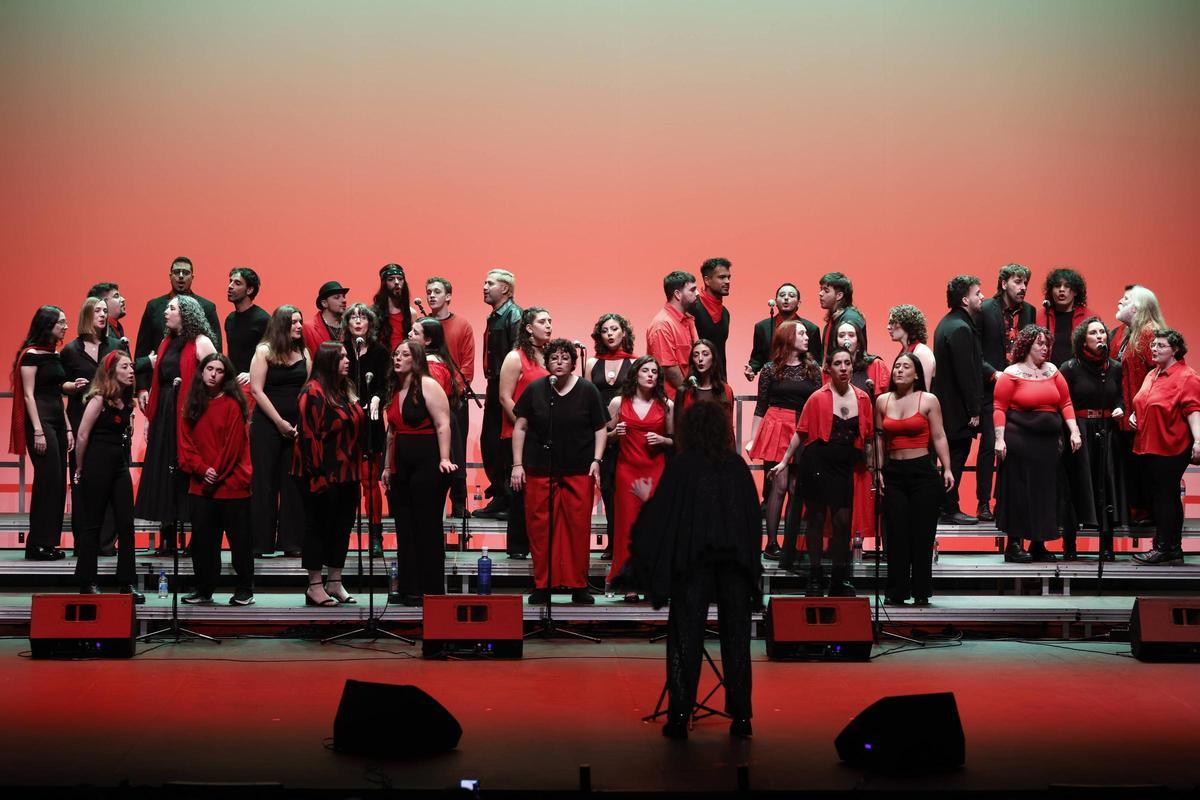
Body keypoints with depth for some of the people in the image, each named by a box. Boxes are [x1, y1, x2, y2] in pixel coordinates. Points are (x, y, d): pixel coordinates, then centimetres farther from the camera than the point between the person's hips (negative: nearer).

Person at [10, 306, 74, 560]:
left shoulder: (54, 355, 16)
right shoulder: (32, 354, -8)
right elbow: (28, 395, -12)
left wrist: (68, 428, 15)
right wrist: (38, 431, -18)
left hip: (57, 421, 8)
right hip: (40, 421, -8)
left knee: (57, 482, 6)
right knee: (47, 479, -9)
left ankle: (50, 543, 11)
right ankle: (38, 544, -4)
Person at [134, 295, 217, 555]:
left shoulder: (201, 342, -5)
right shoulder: (166, 343, 16)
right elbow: (156, 382, 17)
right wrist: (150, 418, 13)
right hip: (164, 415, 7)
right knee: (163, 473, 6)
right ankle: (167, 540, 12)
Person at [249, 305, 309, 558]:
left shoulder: (303, 353, 10)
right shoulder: (264, 351, -1)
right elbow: (257, 390, -7)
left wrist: (302, 423, -4)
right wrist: (280, 421, -10)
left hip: (297, 427, 4)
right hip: (267, 424, -3)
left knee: (293, 483, 3)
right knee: (264, 483, 0)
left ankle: (291, 542, 8)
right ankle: (261, 543, 6)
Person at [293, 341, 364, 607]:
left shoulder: (345, 391, 14)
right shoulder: (314, 392, -13)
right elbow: (309, 434, -18)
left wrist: (357, 470, 16)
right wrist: (317, 473, -21)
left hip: (347, 473, 9)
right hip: (323, 475, -9)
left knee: (342, 525, 12)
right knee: (318, 525, -1)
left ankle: (335, 582, 21)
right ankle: (314, 586, 6)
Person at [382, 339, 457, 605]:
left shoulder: (428, 385, -7)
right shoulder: (395, 391, 16)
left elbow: (443, 425, -14)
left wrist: (444, 459, -22)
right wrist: (387, 466, 19)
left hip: (427, 464, -8)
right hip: (402, 467, 8)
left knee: (428, 528, -2)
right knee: (405, 529, 8)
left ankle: (431, 591, 5)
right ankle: (409, 590, 15)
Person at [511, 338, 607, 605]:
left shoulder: (587, 390, 5)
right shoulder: (534, 390, 5)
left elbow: (600, 428, 8)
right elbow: (520, 427, 8)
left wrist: (596, 460, -3)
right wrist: (517, 464, 2)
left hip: (579, 472, 0)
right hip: (539, 470, 1)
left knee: (578, 527, 0)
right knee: (539, 528, 1)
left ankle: (578, 585, 10)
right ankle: (542, 585, 11)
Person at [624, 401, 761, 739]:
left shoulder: (680, 466, -5)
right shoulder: (737, 465, 4)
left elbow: (662, 513, -4)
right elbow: (755, 514, 9)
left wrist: (646, 497, 16)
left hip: (693, 560, -2)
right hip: (736, 560, 2)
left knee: (686, 638, 3)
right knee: (736, 637, 9)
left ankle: (680, 715, 1)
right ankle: (741, 716, 10)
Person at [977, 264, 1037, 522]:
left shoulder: (1029, 311, 9)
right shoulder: (985, 310, -6)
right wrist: (994, 374, -15)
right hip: (991, 389, -4)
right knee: (989, 445, -4)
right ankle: (983, 504, 3)